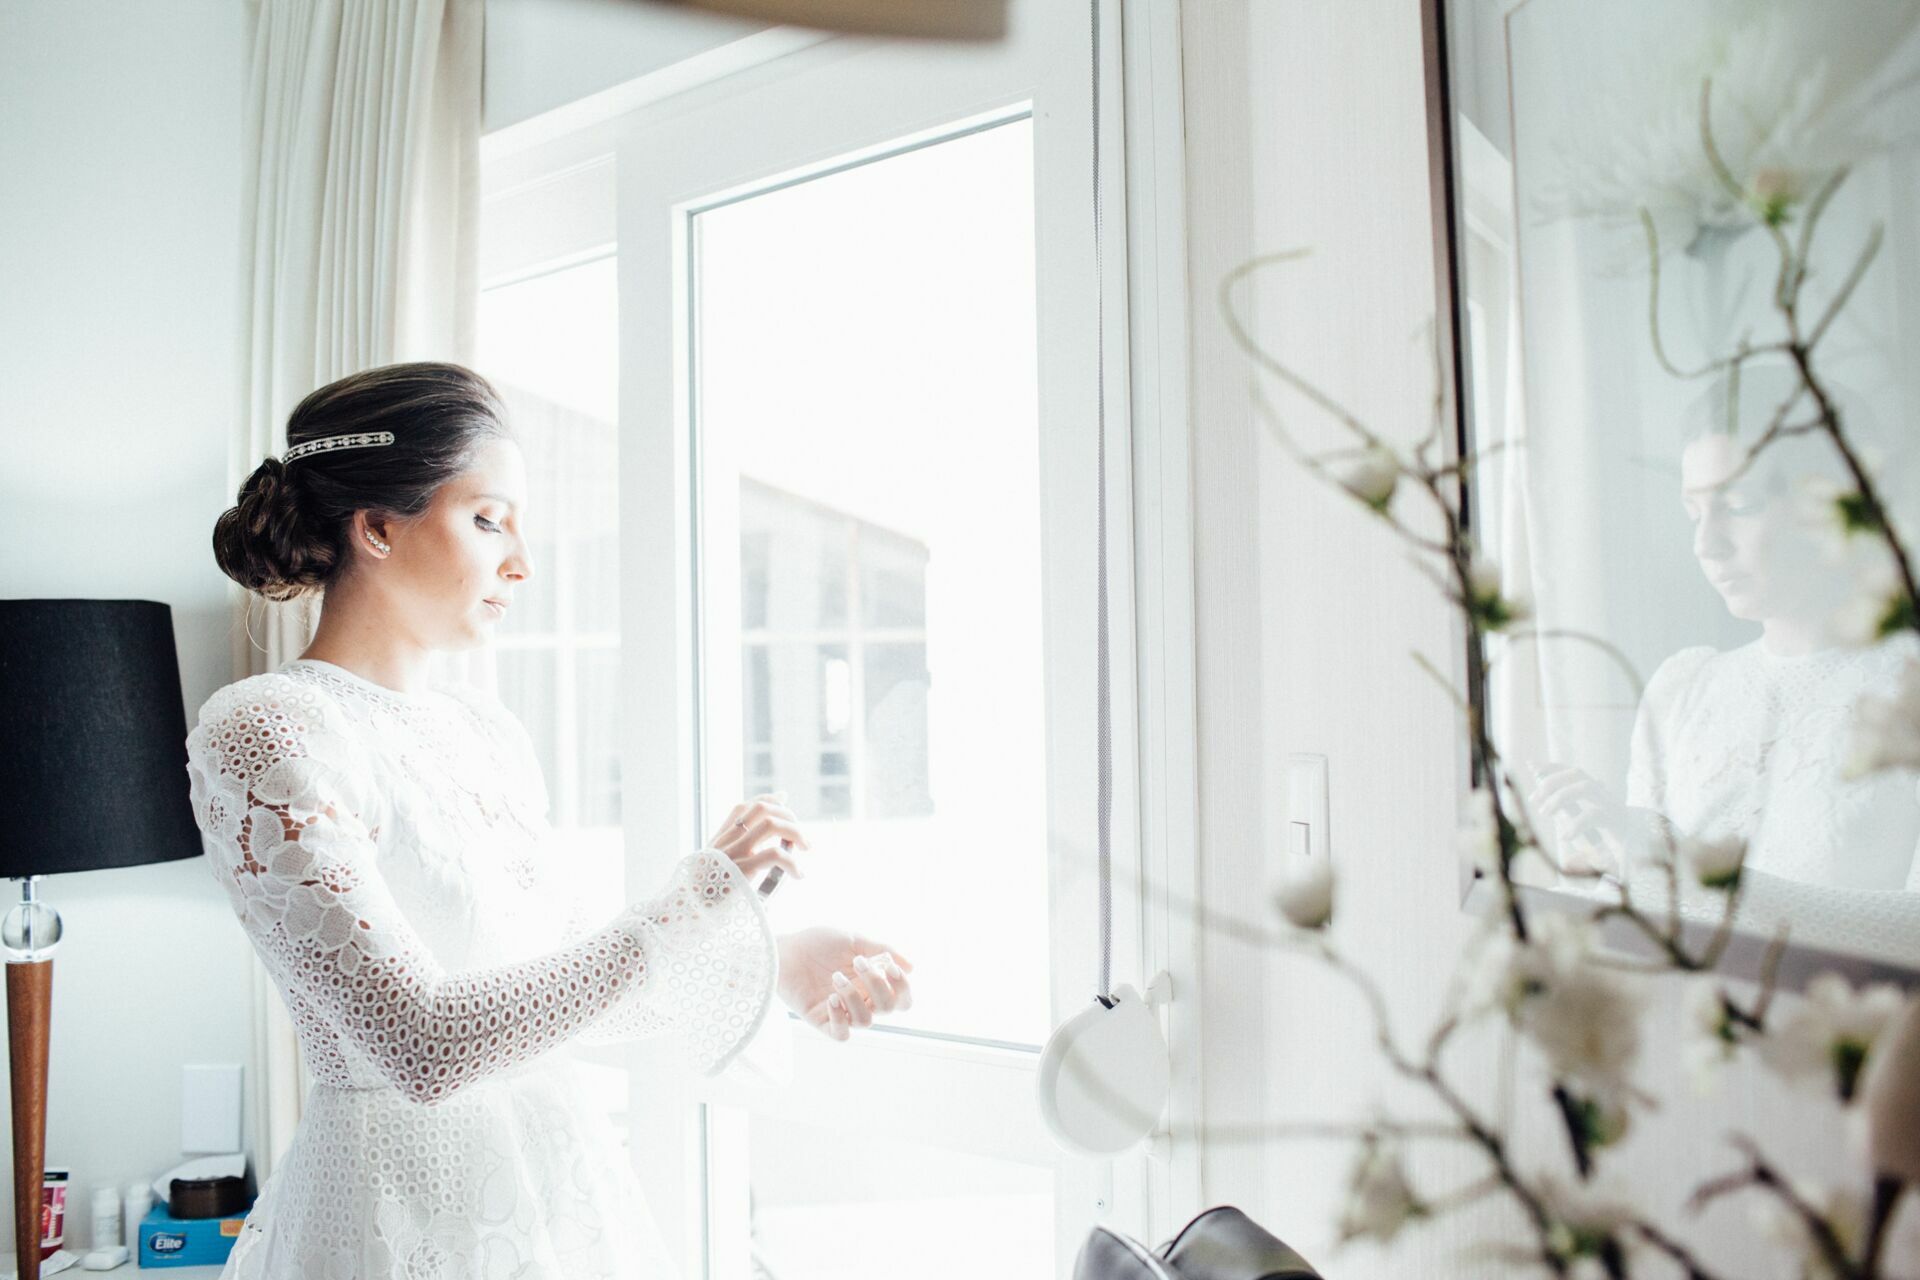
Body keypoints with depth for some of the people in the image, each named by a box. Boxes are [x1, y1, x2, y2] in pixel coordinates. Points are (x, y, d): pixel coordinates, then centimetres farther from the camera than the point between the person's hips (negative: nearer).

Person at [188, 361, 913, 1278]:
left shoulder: (487, 730, 5)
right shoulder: (263, 732, -17)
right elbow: (422, 1042, -25)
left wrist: (775, 963, 1)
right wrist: (696, 900, -23)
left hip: (561, 1190, 7)